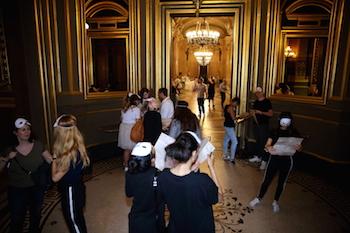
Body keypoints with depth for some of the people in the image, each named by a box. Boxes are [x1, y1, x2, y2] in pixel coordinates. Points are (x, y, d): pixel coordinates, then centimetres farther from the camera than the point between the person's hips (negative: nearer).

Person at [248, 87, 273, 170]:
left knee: (263, 142, -6)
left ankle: (264, 161, -2)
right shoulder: (256, 102, 10)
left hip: (264, 125, -6)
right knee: (258, 141, 15)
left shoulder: (267, 102, -8)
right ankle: (258, 157, 27)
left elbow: (271, 114, -12)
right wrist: (252, 112, 0)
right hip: (256, 124, 6)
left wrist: (261, 112, -22)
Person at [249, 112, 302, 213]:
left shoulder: (294, 133, -1)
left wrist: (298, 147, -25)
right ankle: (259, 198, 24)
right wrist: (268, 148, -27)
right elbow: (267, 145, -4)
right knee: (267, 179, 4)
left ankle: (275, 201, 32)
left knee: (281, 182, 13)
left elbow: (298, 146, -1)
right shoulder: (274, 132, 0)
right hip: (274, 158, 0)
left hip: (287, 160, 0)